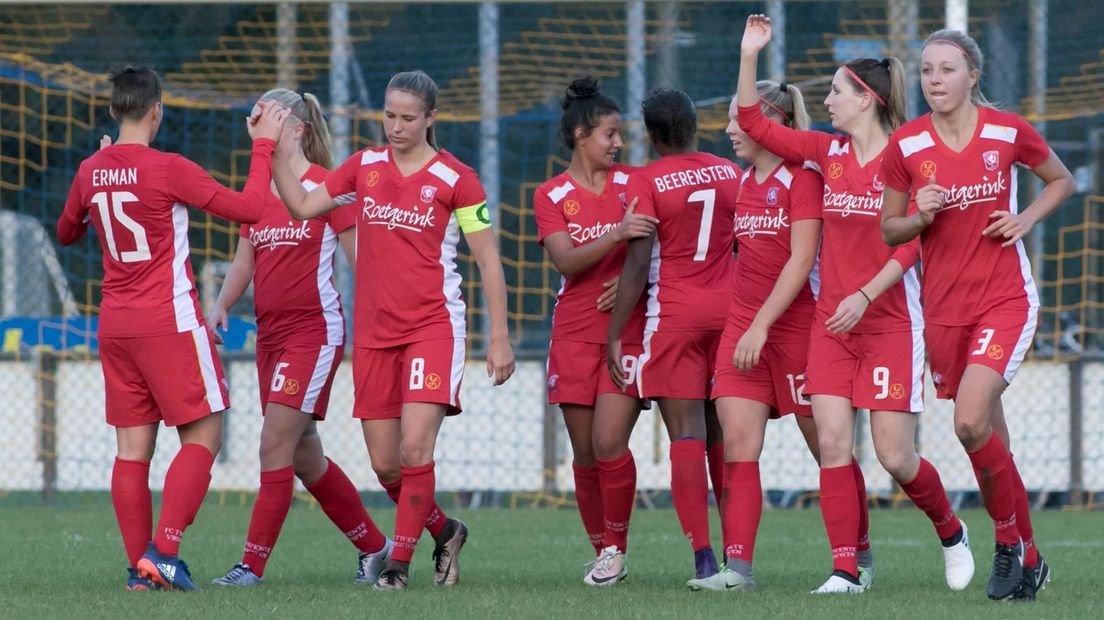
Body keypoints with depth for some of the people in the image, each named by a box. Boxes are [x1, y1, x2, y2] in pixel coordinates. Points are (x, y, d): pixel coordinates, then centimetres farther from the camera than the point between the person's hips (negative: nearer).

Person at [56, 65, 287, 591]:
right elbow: (247, 208, -12)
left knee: (132, 447, 7)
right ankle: (164, 551, -14)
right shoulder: (168, 169, -13)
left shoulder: (90, 172, 5)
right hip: (169, 322, -6)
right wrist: (264, 144, -2)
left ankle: (140, 567, 3)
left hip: (114, 325, 6)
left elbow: (66, 233, 24)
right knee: (203, 436, -1)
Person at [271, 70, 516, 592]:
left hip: (433, 328, -4)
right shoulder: (365, 167, 8)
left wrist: (499, 338, -4)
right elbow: (303, 205, 9)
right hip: (373, 332, 4)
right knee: (385, 465, 5)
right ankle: (444, 532, 29)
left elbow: (488, 261, -1)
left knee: (414, 448, -18)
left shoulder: (455, 179, -4)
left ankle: (399, 563, -7)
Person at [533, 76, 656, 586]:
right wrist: (616, 235, -26)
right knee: (585, 452, 3)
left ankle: (616, 548, 1)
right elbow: (566, 261, -11)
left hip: (627, 329, -1)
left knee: (609, 443, -14)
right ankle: (602, 552, 16)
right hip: (575, 333, 1)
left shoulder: (632, 184, 3)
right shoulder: (551, 196, 3)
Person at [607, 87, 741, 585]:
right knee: (724, 436, 11)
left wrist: (615, 334, -7)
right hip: (728, 310, 4)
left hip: (674, 315, -4)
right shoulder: (730, 173, 7)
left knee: (686, 435, -5)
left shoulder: (646, 182, -8)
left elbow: (638, 265, -11)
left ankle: (703, 557, -13)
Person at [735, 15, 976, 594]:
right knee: (832, 444, -8)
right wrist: (749, 55, -1)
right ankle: (849, 566, -4)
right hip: (832, 323, 5)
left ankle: (950, 531, 22)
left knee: (895, 455, -5)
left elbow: (909, 245, -14)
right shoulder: (827, 152, 7)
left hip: (890, 322, -5)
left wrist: (864, 296, -24)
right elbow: (754, 123, 8)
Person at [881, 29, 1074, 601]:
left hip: (1006, 300, -3)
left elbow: (1061, 180, 13)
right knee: (989, 443, 7)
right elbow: (889, 230, 8)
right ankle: (1027, 560, 21)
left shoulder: (1008, 132, -5)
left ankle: (1010, 541, -3)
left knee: (970, 423, -22)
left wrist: (1026, 218, -5)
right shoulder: (905, 146, -2)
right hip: (943, 308, 3)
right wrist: (919, 216, -13)